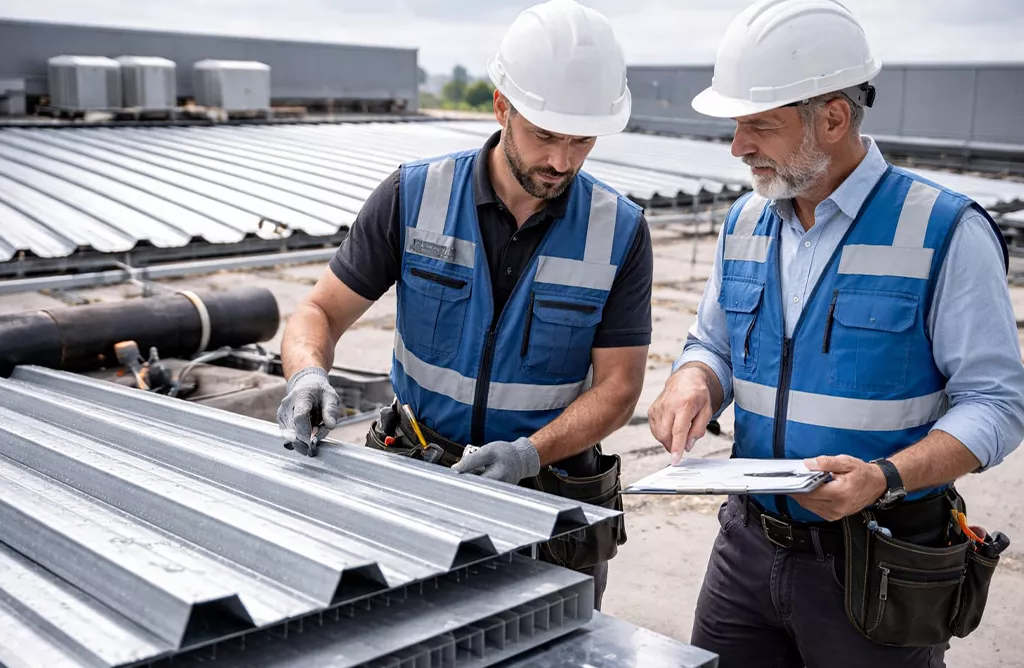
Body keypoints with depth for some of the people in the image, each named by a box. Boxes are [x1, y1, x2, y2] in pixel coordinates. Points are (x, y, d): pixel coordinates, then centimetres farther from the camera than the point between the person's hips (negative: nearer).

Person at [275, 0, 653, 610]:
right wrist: (309, 376, -27)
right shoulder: (414, 197, -8)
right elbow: (322, 312, -4)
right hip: (419, 476, 0)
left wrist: (530, 453, -24)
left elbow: (617, 387, -8)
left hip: (551, 494, 0)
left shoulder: (620, 231, -9)